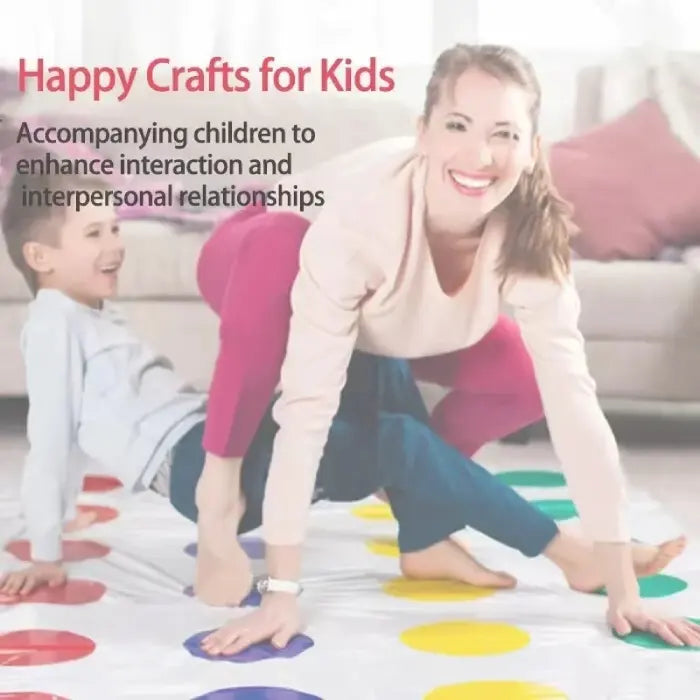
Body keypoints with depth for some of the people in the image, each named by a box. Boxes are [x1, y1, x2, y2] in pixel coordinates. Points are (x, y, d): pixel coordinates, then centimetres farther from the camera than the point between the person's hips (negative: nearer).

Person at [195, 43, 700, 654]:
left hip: (403, 321, 4)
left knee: (524, 385, -13)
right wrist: (283, 593, -43)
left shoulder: (532, 234, -31)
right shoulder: (359, 211, -43)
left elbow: (572, 398, -31)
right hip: (282, 271, -3)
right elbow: (308, 403, -43)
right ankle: (222, 477, -15)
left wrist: (624, 591, -32)